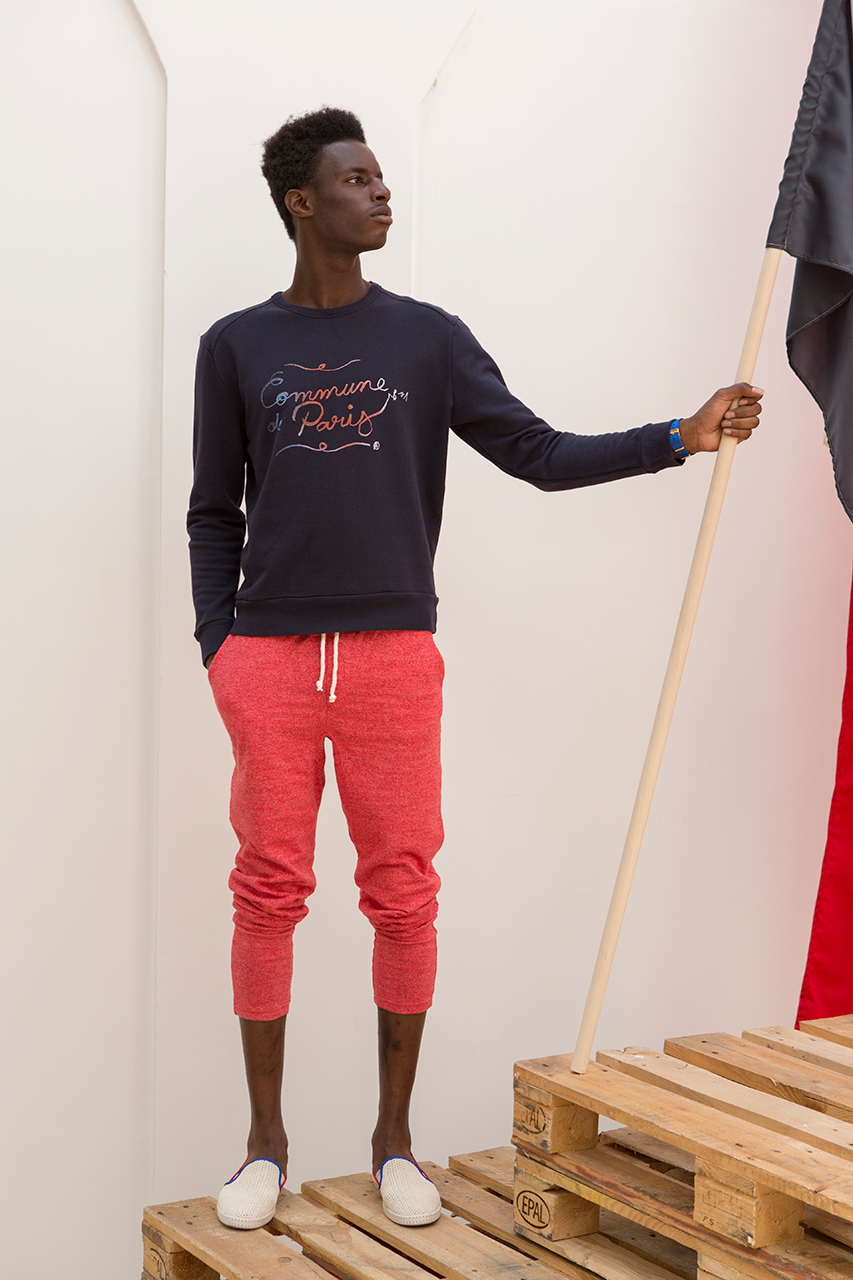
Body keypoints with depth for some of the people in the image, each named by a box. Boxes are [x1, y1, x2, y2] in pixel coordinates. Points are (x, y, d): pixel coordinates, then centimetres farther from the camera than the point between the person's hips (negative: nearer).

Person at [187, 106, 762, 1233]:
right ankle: (267, 1143, 16)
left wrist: (678, 439, -6)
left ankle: (395, 1140, 17)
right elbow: (214, 514, 12)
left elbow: (539, 453, 4)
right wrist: (217, 644, 1)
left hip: (394, 653, 0)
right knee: (269, 893, 3)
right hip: (269, 660, 0)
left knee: (404, 896, 2)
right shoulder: (236, 348, 9)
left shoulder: (428, 339, 9)